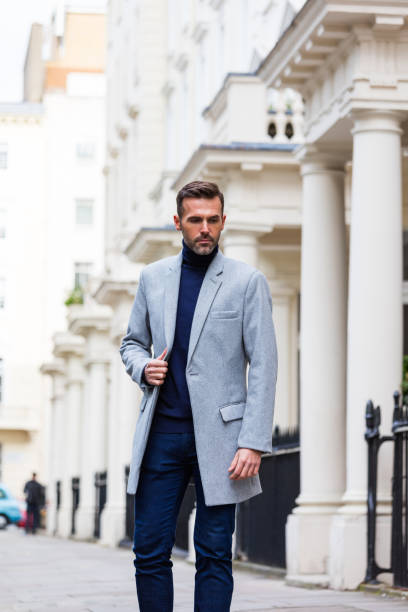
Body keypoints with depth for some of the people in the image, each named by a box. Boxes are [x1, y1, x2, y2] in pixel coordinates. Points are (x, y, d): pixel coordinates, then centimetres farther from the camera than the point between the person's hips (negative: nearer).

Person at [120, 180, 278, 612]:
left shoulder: (247, 282, 0)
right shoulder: (153, 277, 11)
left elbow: (263, 366, -4)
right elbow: (132, 342, 23)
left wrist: (254, 443, -12)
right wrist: (142, 367, -2)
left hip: (218, 435, -3)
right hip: (161, 432, 3)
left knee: (214, 555, 0)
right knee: (149, 550, 2)